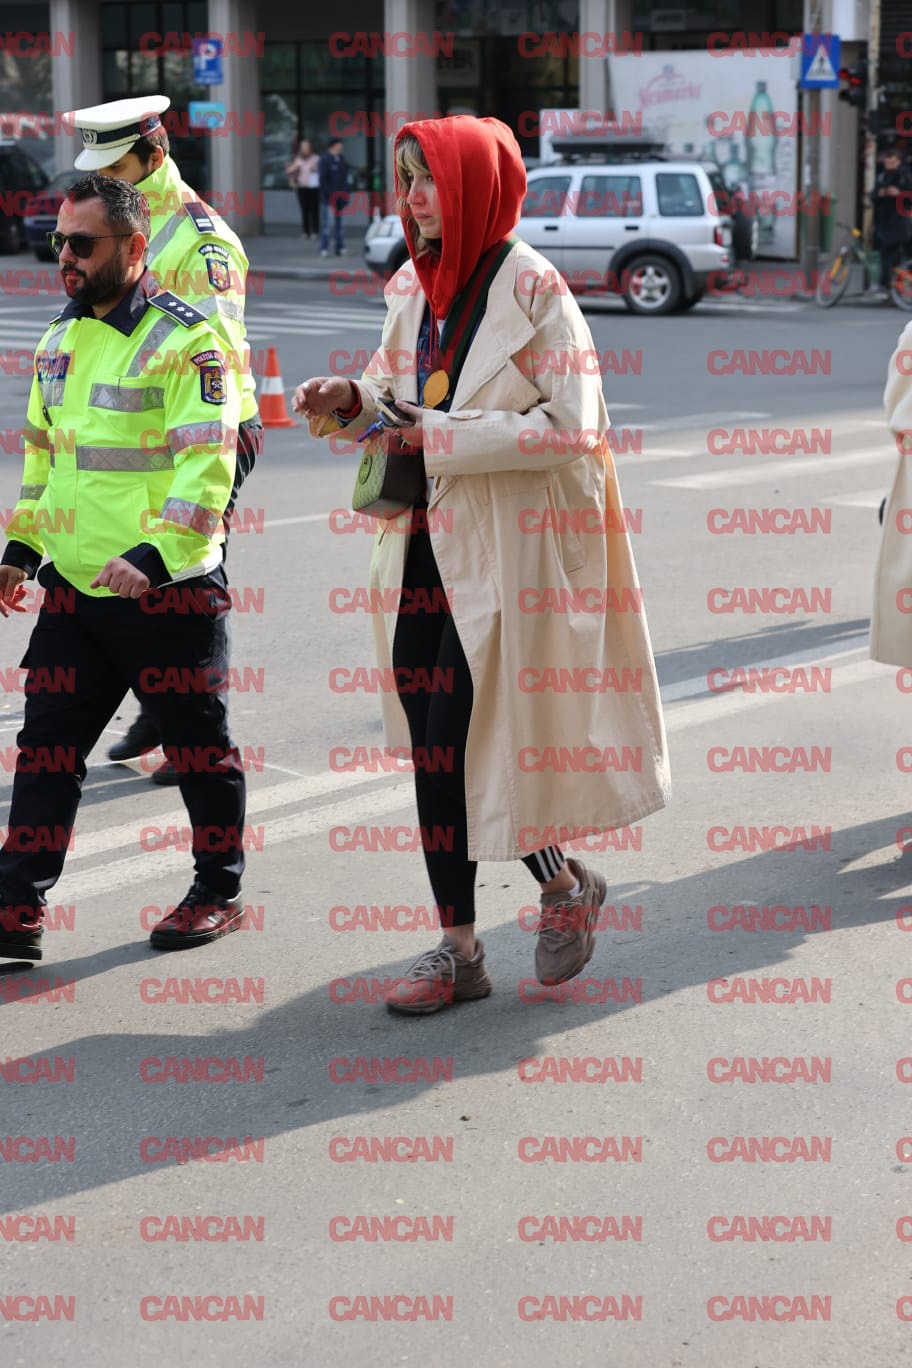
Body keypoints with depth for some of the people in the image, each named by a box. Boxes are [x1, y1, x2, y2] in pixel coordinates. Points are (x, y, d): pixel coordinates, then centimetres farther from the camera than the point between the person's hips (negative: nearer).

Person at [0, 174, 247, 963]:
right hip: (74, 587, 7)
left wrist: (152, 558, -27)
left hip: (170, 591, -7)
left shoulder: (186, 341, -12)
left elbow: (207, 469, -18)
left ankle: (220, 894, 24)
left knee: (200, 748, 9)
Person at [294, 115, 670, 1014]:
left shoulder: (529, 287, -13)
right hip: (428, 540, 7)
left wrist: (446, 435, -19)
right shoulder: (413, 286, 8)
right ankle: (458, 947, 20)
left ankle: (565, 883, 18)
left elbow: (571, 426, -17)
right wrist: (352, 401, -1)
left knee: (457, 746, -6)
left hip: (506, 548, -7)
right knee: (434, 747, 8)